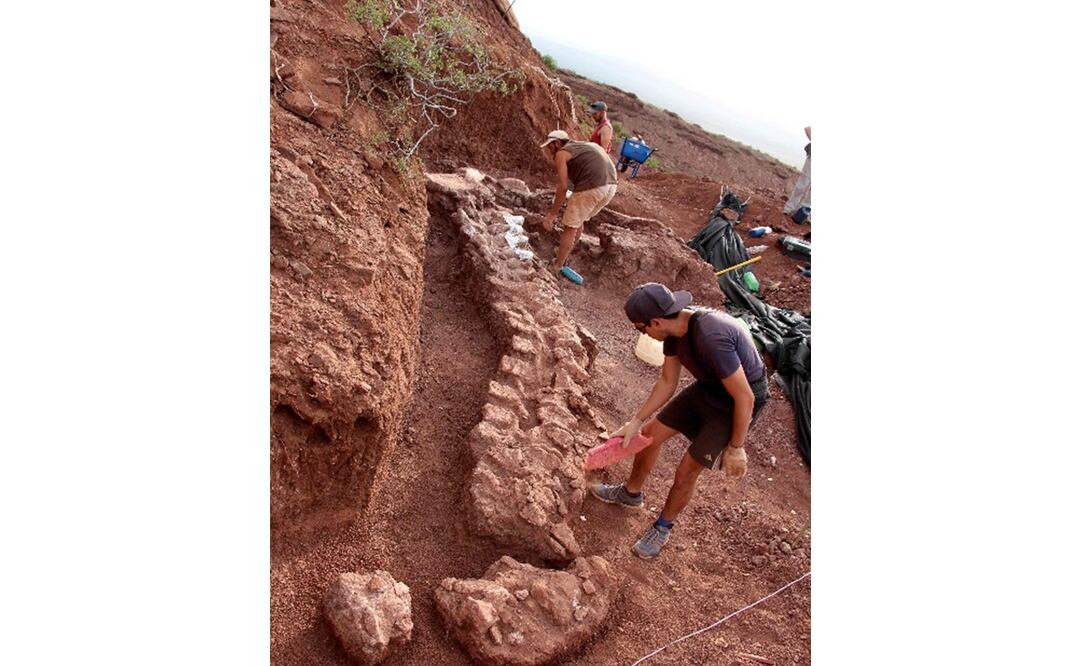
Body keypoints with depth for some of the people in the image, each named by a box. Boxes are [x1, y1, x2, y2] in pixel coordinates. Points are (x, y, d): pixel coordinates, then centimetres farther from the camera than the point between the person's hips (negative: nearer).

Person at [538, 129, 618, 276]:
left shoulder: (561, 154, 5)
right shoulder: (582, 145, 29)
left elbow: (562, 187, -4)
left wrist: (552, 214, 1)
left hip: (590, 187, -8)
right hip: (610, 186, 8)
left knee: (570, 227, 4)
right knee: (578, 220, 26)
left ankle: (556, 268, 11)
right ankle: (564, 254, 40)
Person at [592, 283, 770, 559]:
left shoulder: (711, 338, -38)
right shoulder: (675, 326, -11)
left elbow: (745, 398, -29)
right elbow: (667, 381, 2)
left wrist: (736, 448, -17)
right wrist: (635, 421, 1)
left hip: (736, 403, -8)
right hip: (707, 388, 8)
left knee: (687, 470, -1)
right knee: (651, 433, 11)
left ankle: (664, 526, 28)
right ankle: (631, 493, 37)